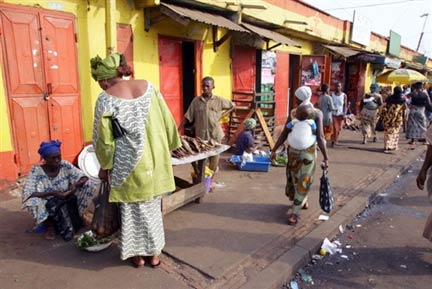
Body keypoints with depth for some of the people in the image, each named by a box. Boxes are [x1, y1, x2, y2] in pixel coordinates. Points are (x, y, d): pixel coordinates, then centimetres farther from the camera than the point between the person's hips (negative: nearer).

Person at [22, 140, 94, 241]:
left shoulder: (65, 165, -10)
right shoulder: (36, 171, -16)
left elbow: (84, 178, -10)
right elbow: (28, 194, -25)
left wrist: (76, 185, -31)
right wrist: (52, 193, -34)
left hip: (68, 204, 1)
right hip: (47, 208, -1)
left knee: (88, 185, -16)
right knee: (33, 201, -32)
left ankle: (78, 216, 2)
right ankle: (50, 225, -3)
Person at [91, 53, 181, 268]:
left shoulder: (106, 99, -12)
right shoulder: (148, 86, -1)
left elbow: (104, 139, -10)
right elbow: (167, 121, 2)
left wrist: (104, 165, 5)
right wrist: (167, 148, 13)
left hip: (129, 164, -4)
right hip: (155, 159, 4)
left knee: (133, 209, 14)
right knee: (152, 206, 17)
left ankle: (137, 255, 29)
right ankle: (154, 253, 30)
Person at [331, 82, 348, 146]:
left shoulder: (344, 95, -2)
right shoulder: (332, 95, -2)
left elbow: (345, 105, -1)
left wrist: (344, 114, -10)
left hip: (341, 114, 1)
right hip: (333, 114, -1)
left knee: (339, 128, 10)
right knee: (334, 128, -10)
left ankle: (336, 139, 31)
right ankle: (333, 140, 0)